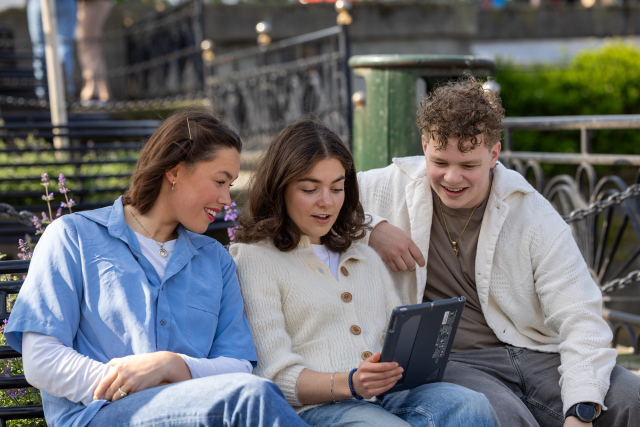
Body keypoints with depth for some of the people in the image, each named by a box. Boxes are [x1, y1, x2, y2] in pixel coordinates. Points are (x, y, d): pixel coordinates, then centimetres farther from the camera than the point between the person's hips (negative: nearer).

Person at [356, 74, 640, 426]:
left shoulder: (533, 214, 1)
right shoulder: (393, 188, 3)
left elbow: (580, 318, -6)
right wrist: (371, 227, -11)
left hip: (536, 354, 3)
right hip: (447, 363, -2)